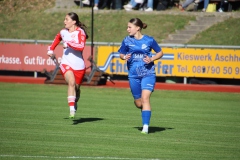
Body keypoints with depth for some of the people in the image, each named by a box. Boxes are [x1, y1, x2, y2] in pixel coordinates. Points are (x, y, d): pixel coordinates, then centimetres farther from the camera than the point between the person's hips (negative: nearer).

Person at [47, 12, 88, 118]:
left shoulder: (80, 32, -7)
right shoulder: (63, 32, 8)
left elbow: (81, 46, -23)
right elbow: (57, 39, 31)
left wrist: (69, 44, -26)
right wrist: (51, 49, 18)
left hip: (78, 65, -1)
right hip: (66, 64, 1)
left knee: (76, 87, 12)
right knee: (71, 82, -26)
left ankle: (75, 102, 48)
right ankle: (72, 110, -32)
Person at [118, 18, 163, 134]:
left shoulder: (149, 40, -3)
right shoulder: (127, 41, 2)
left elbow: (160, 53, 8)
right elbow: (121, 54, 13)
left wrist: (151, 59, -9)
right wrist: (124, 57, -10)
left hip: (148, 73, -3)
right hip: (133, 75, 3)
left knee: (145, 98, -19)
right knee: (138, 103, 7)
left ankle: (145, 127, -18)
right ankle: (145, 110, 43)